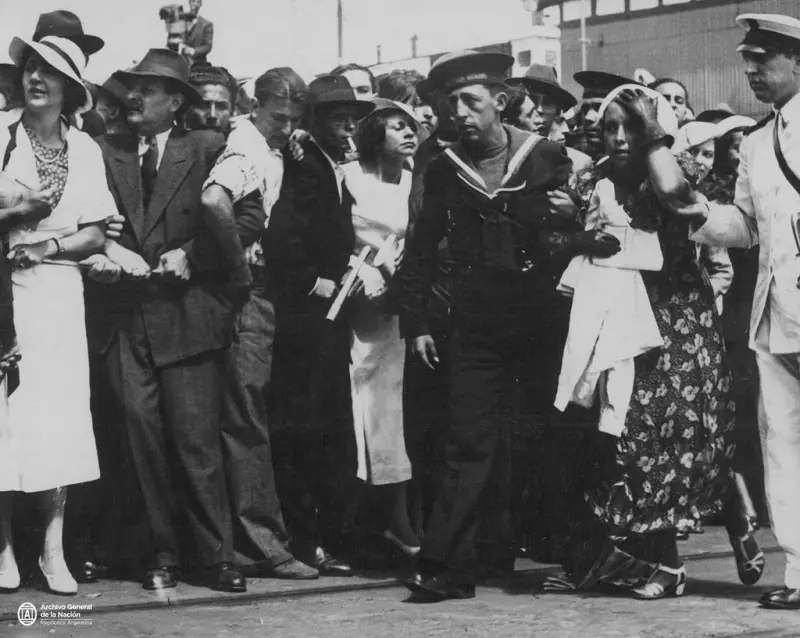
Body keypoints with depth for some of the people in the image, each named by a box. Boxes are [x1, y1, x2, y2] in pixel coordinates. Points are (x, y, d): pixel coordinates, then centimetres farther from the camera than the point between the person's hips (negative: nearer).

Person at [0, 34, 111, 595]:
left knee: (58, 417, -1)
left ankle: (54, 550, 4)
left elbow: (96, 236, 5)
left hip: (56, 289, 2)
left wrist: (47, 247, -9)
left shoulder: (84, 149, 8)